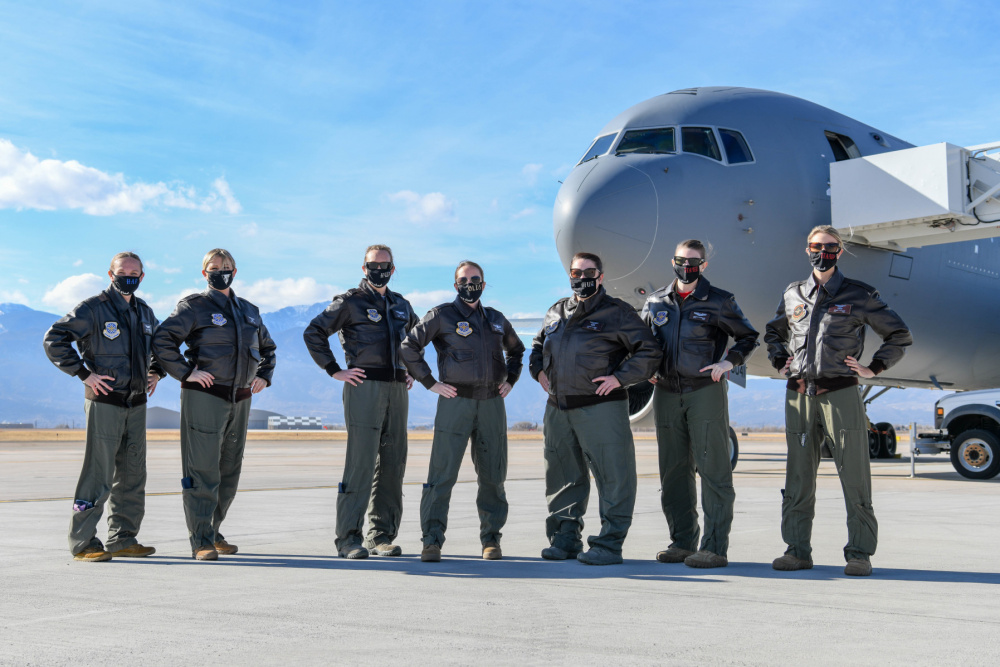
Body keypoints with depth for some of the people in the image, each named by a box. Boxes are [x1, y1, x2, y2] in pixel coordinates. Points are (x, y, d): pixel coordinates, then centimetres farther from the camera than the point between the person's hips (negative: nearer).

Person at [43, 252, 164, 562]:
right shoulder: (93, 309, -8)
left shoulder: (145, 312, 14)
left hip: (136, 403, 7)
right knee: (99, 473, -7)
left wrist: (156, 372, 16)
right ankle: (83, 543, 1)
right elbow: (54, 339, -12)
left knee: (132, 473, 9)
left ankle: (123, 539, 17)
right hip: (104, 401, -7)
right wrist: (83, 373, -15)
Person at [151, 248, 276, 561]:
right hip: (204, 397, -6)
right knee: (203, 470, -8)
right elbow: (162, 339, -9)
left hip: (239, 400, 7)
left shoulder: (249, 310, 16)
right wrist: (185, 372, -14)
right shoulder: (194, 307, -2)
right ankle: (201, 542, -3)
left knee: (230, 471, 11)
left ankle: (213, 533, 24)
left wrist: (264, 375, 16)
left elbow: (267, 347, 30)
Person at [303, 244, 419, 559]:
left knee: (393, 465, 6)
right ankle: (349, 538, -6)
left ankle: (382, 536, 14)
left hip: (397, 390, 6)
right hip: (364, 388, -6)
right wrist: (335, 370, -7)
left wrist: (411, 370, 20)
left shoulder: (402, 305, 18)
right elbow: (313, 333, -3)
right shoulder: (350, 301, 1)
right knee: (360, 462, -10)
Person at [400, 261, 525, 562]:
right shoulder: (441, 315, 1)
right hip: (455, 402, -4)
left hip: (492, 403, 5)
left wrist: (510, 380, 17)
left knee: (493, 475, 7)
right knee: (442, 474, -8)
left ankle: (491, 539, 17)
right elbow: (409, 347, 0)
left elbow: (516, 349, 32)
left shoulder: (496, 319, 16)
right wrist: (430, 382, -4)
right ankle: (432, 540, -3)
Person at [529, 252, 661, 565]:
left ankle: (609, 543, 1)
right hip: (558, 408, 6)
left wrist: (620, 377, -12)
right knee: (563, 475, 12)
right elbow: (538, 345, 33)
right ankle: (565, 537, 23)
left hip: (600, 407, -6)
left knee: (612, 475, -6)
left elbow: (649, 351, -4)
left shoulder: (617, 312, -2)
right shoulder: (556, 312, 17)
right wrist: (539, 370, 15)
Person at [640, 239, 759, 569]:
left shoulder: (719, 301, 2)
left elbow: (748, 336, 9)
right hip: (666, 393, 4)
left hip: (706, 391, -4)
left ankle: (715, 547, -4)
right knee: (673, 470, 7)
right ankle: (683, 542, 17)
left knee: (712, 468, -6)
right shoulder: (656, 302, 12)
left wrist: (729, 361, -7)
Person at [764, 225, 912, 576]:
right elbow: (773, 332, 31)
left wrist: (874, 368, 2)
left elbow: (899, 336, 9)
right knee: (798, 477, 6)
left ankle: (859, 553, 3)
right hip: (799, 395, 3)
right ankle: (797, 550, 13)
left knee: (854, 475, -4)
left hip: (840, 393, -3)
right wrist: (779, 362, 16)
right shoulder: (793, 294, 13)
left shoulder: (859, 295, 3)